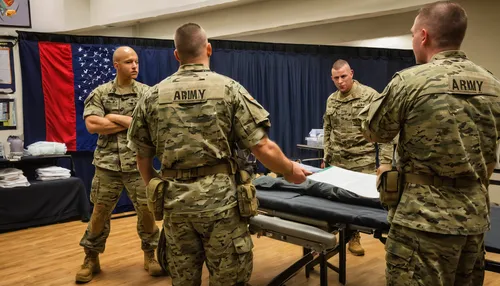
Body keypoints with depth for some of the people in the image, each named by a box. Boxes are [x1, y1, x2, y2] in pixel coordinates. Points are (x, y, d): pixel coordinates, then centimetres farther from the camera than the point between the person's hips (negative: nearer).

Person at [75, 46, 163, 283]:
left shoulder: (147, 92, 2)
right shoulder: (99, 93, 2)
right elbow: (92, 125, -11)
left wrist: (115, 118, -14)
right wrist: (130, 122, -12)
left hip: (138, 164, 0)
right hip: (107, 164, 0)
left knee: (146, 211, 5)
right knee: (100, 212, 9)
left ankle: (150, 255, 24)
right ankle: (91, 259, 26)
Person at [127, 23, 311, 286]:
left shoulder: (153, 96, 4)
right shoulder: (229, 89, -4)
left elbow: (143, 156, 11)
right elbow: (262, 148, -8)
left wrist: (156, 189, 29)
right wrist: (290, 171, 9)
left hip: (175, 200, 4)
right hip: (220, 198, -3)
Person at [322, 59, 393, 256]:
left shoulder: (370, 96, -8)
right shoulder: (331, 100, 9)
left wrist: (385, 161, -14)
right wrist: (325, 157, 13)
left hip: (363, 162, -4)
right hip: (336, 162, 4)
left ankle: (353, 236, 20)